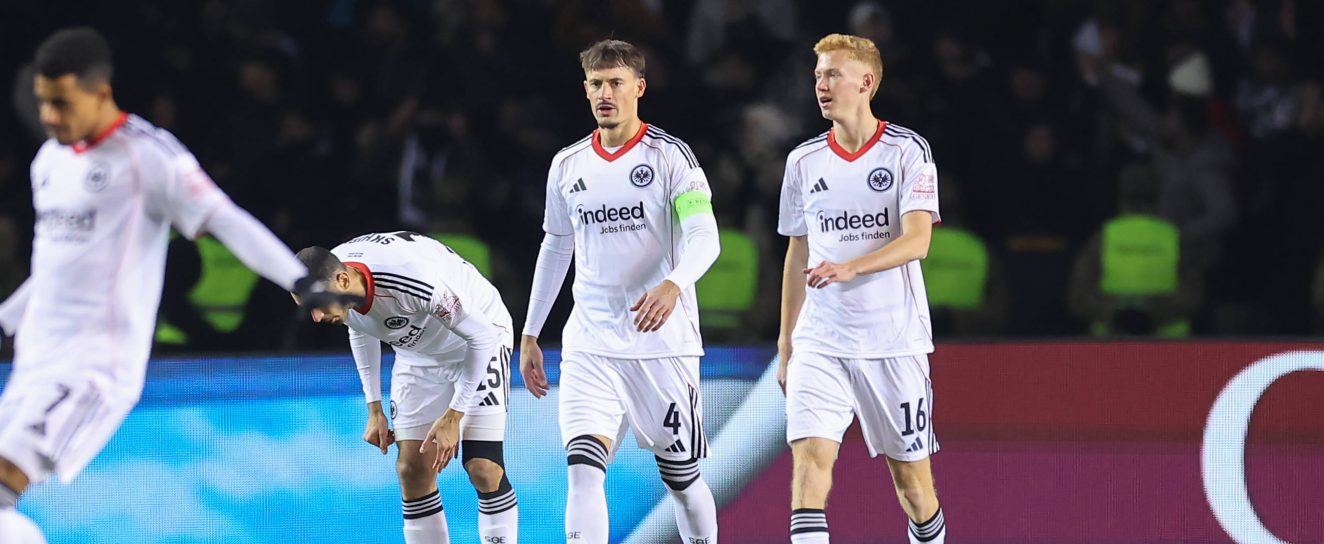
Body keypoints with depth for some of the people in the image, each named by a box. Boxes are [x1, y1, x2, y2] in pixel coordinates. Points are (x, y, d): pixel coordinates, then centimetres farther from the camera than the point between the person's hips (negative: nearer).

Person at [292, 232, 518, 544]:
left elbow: (482, 336, -27)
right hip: (418, 352, 6)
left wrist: (453, 416, -24)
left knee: (483, 469, -17)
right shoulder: (326, 282, -18)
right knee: (412, 469, -4)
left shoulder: (413, 280, -40)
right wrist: (374, 409, 5)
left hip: (480, 339, -6)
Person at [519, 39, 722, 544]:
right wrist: (529, 335, 21)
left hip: (663, 344, -3)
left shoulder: (670, 156, -6)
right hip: (589, 346, 3)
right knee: (583, 467, -16)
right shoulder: (567, 165, 9)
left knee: (681, 475, 8)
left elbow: (704, 237, -17)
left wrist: (673, 285, -37)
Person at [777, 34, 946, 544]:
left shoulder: (907, 151, -5)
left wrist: (850, 268, -32)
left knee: (910, 474, 4)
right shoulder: (803, 161, 8)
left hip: (894, 342, -3)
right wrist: (786, 342, 16)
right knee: (810, 453, -17)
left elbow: (917, 240, -16)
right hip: (820, 343, 3)